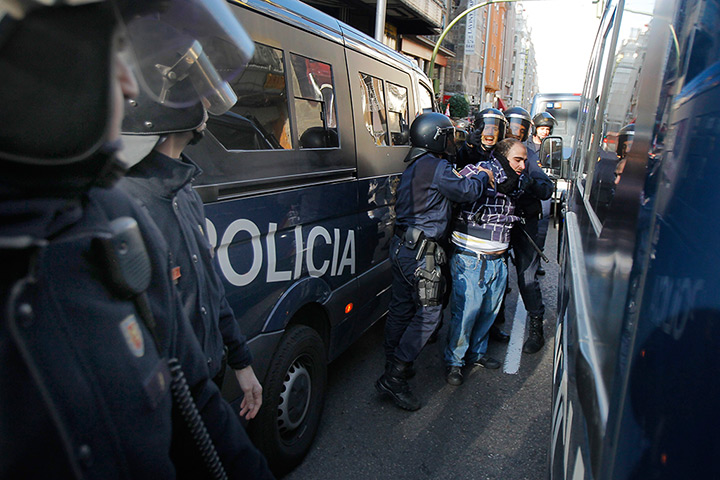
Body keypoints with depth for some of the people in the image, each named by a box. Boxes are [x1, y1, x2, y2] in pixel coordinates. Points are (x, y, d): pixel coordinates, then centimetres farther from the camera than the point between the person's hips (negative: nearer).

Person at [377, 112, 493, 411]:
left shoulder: (414, 166, 17)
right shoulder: (436, 167, -15)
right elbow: (466, 190, -10)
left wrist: (472, 176, 16)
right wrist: (483, 177, 9)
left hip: (402, 247, 10)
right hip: (421, 253, -10)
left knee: (401, 307, 17)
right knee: (429, 311, -3)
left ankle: (393, 364, 31)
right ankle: (394, 377, 1)